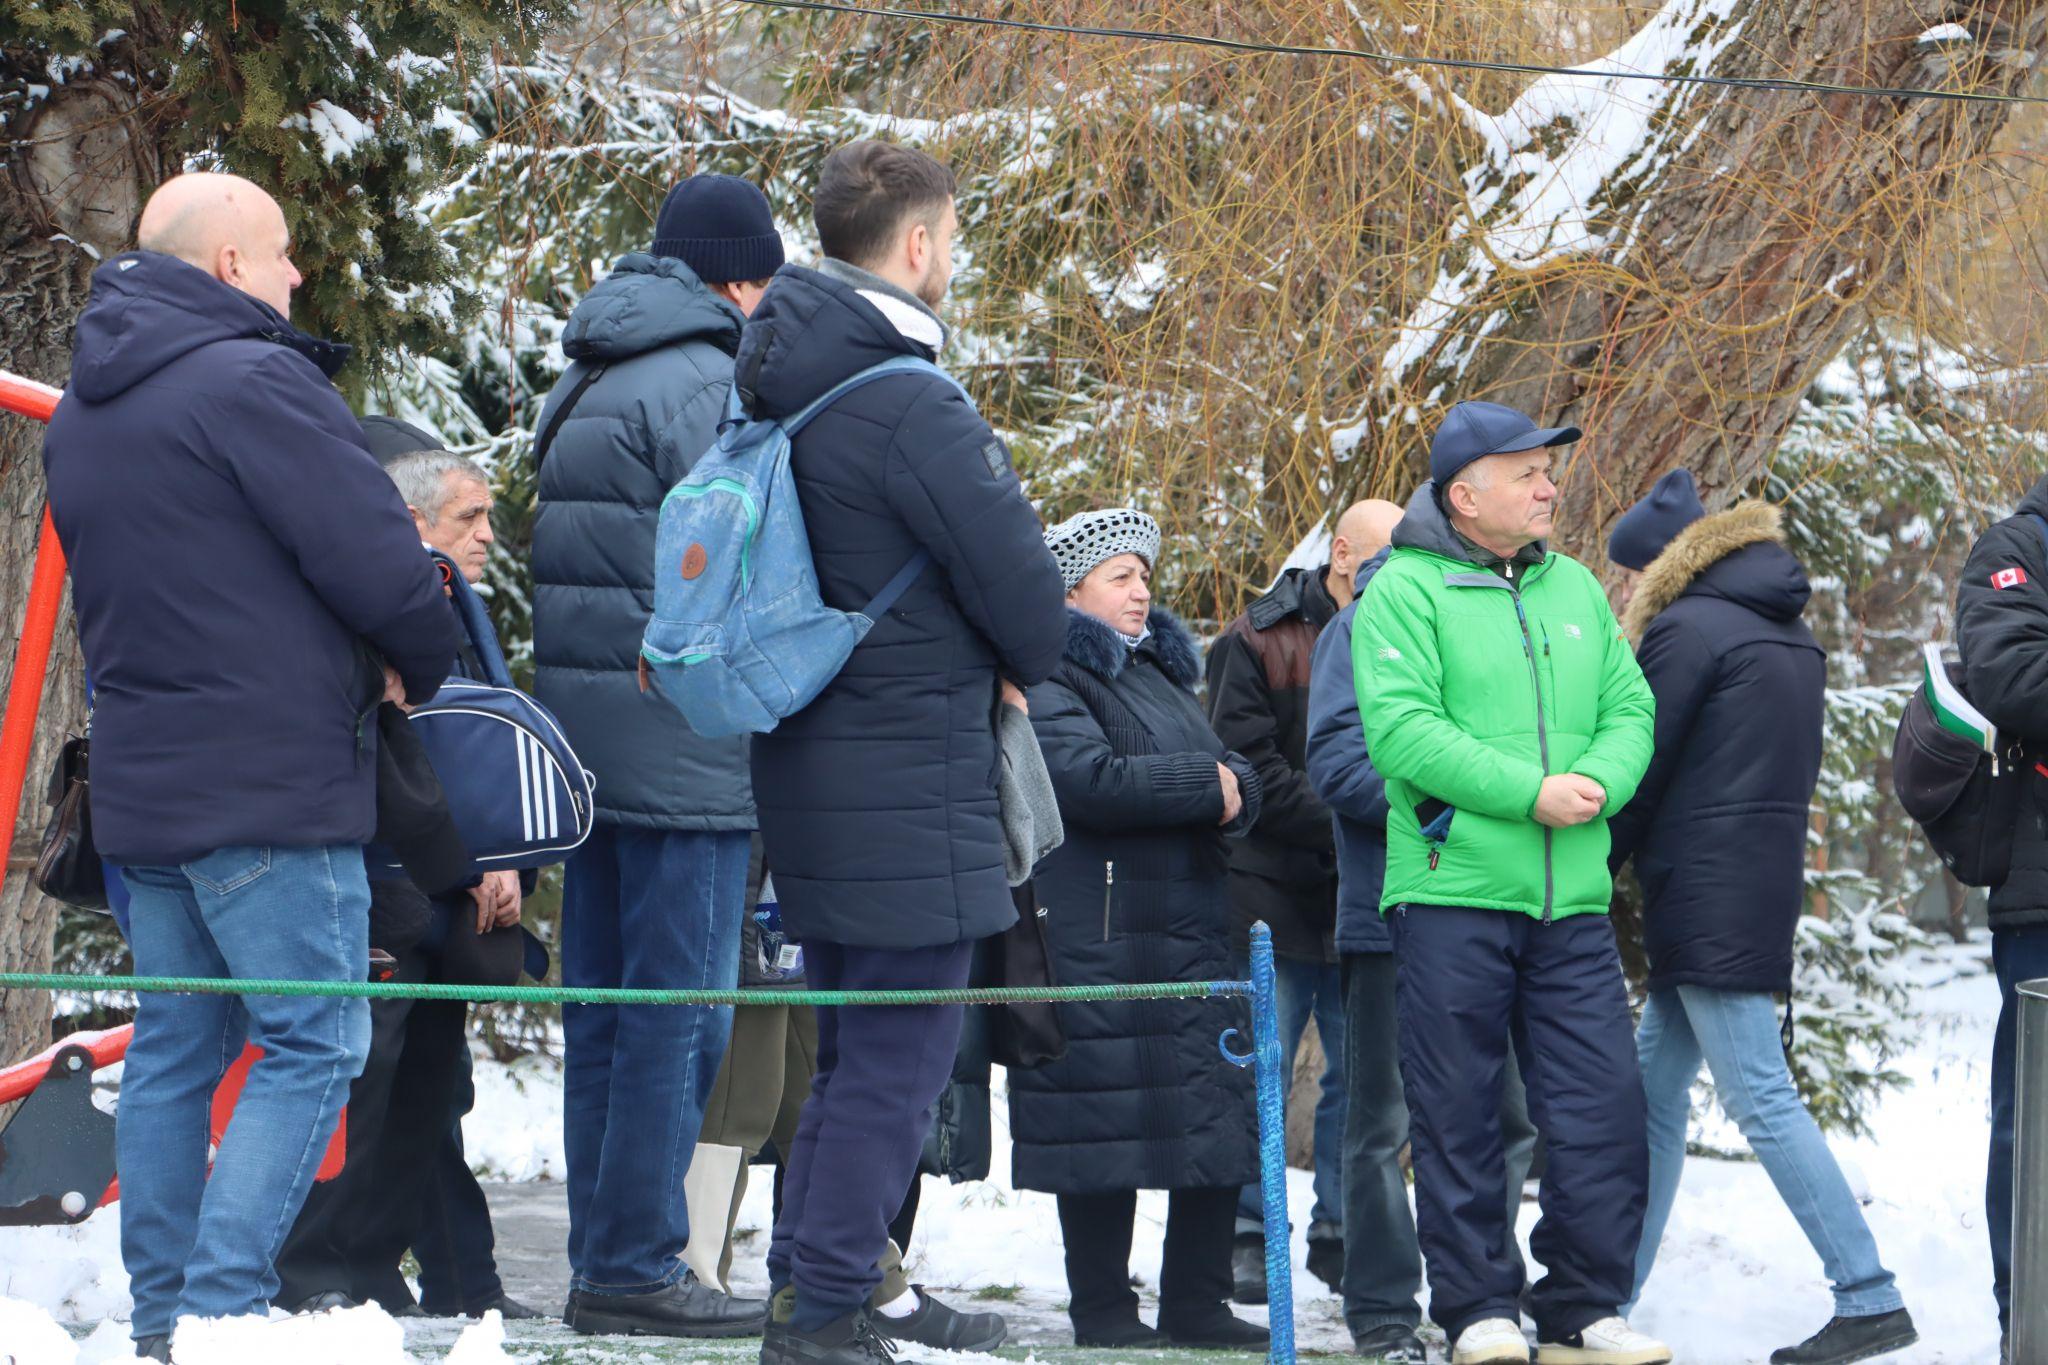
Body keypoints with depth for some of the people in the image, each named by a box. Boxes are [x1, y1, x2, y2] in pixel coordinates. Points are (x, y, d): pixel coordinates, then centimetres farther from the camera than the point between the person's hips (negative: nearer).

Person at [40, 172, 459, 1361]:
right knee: (312, 1047, -5)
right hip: (275, 785, -9)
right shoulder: (255, 382, -14)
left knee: (176, 1047, 13)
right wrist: (422, 667, 4)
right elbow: (379, 564, -17)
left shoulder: (82, 413, 15)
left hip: (139, 780, 9)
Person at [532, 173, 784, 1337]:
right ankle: (637, 1267, -5)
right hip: (686, 745, -9)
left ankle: (602, 1261, 16)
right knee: (680, 1009, -5)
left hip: (585, 725, 9)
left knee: (605, 1011, 12)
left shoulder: (584, 386, 17)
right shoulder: (706, 382, -12)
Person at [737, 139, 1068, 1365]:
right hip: (908, 781, -9)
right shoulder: (909, 407, -20)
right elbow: (1019, 580, -18)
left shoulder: (783, 384, 10)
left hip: (814, 760, 9)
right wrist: (1024, 664, 5)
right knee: (900, 1050, -4)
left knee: (854, 1048, 19)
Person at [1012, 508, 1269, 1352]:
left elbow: (1237, 777, 14)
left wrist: (1234, 792, -10)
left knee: (1218, 1115, 5)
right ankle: (1103, 1310, 5)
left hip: (1192, 926, 8)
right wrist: (1202, 784, -11)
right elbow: (1090, 778, -21)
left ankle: (1197, 1303, 13)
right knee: (1108, 1123, -4)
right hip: (1096, 941, -8)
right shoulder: (1048, 682, -5)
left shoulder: (1165, 672, 21)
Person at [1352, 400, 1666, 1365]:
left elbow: (1630, 709, 12)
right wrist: (1530, 793, -18)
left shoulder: (1575, 589, 15)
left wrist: (1600, 781, -11)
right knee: (1458, 1115, 1)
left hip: (1572, 898, 5)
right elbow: (1400, 727, -15)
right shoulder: (1406, 592, -3)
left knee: (1604, 1105, 0)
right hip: (1451, 891, -5)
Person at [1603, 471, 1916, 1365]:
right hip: (1769, 884, 10)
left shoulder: (1686, 629, -10)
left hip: (1705, 893, -10)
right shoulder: (1790, 637, 19)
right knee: (1656, 1089, 14)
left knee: (1760, 1099, -10)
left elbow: (1639, 770, -10)